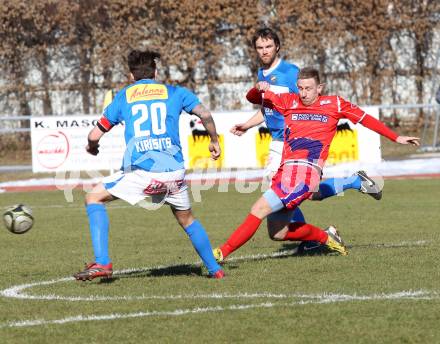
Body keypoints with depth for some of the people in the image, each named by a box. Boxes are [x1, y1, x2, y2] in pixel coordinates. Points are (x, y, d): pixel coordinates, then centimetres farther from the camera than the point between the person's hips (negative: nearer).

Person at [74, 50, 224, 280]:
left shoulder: (122, 97, 15)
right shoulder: (174, 92, 17)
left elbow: (95, 135, 16)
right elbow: (204, 115, 5)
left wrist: (91, 147, 38)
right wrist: (214, 141, 22)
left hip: (140, 173, -2)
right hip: (174, 172, 2)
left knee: (94, 198, 14)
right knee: (187, 220, 27)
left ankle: (102, 262, 1)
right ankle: (215, 270, 27)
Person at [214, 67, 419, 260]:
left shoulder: (334, 104, 9)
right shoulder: (288, 102, 16)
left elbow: (365, 119, 19)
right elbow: (252, 98, 22)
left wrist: (396, 138, 23)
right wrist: (258, 88, -2)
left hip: (306, 173, -6)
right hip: (286, 171, 6)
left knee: (259, 210, -19)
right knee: (279, 233, 5)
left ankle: (223, 251, -18)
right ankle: (326, 237, 25)